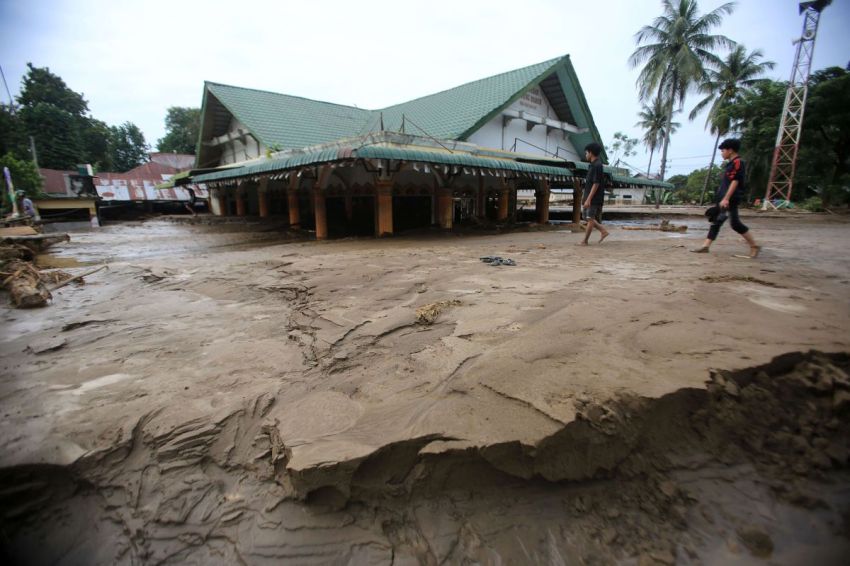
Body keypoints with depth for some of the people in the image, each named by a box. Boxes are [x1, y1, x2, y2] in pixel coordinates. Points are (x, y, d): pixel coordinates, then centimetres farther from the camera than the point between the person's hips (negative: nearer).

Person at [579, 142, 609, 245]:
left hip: (594, 198, -10)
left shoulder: (597, 166, -15)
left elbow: (596, 184, -20)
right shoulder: (593, 165, 15)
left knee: (590, 219, -4)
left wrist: (588, 200, -23)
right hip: (590, 198, 10)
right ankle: (603, 231, 17)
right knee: (589, 218, 12)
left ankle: (585, 241, 1)